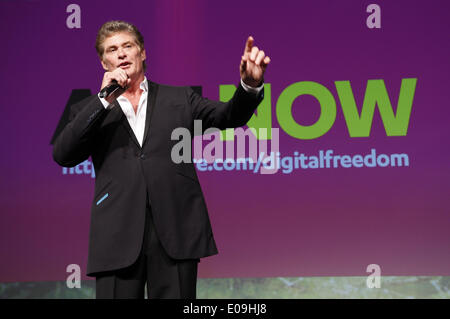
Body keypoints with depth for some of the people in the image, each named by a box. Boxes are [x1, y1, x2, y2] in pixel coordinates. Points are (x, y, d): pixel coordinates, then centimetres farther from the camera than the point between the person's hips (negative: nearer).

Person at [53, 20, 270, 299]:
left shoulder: (179, 98, 18)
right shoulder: (90, 110, 15)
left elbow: (230, 116, 6)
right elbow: (63, 156, -1)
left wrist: (250, 85, -15)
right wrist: (104, 99, -5)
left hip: (176, 233, 1)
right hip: (118, 235, 0)